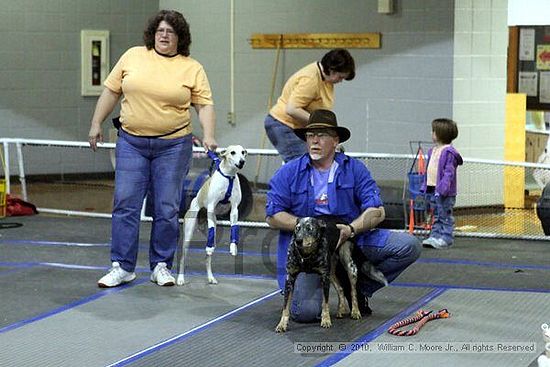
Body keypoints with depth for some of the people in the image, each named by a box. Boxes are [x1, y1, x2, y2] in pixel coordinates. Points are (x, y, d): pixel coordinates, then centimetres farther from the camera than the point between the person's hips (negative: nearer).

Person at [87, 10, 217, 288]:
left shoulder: (192, 69, 1)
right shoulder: (133, 56, 5)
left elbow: (204, 105, -1)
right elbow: (111, 91, 10)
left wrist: (208, 137, -14)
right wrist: (96, 124, 8)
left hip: (173, 146, -1)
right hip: (131, 143, 1)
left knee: (167, 209, 2)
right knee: (125, 204, -2)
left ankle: (161, 266, 14)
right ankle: (122, 267, 5)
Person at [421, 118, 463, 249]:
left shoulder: (449, 152, -14)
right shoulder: (432, 151, 13)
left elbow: (449, 173, -19)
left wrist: (442, 189, -25)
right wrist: (425, 187, 16)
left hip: (444, 192, -9)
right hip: (432, 190, 9)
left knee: (445, 216, -2)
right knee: (436, 216, 13)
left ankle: (445, 238, 2)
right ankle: (435, 236, 17)